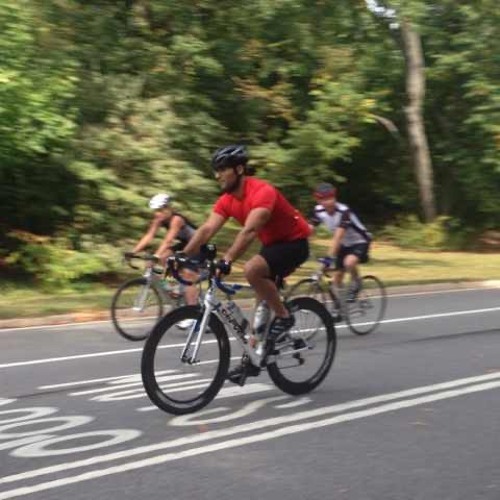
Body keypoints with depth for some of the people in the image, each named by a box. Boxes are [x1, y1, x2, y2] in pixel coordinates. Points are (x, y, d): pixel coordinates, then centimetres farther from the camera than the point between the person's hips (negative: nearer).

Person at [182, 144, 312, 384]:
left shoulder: (262, 192, -28)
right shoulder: (227, 200, -3)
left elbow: (249, 230, -41)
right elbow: (206, 229, -11)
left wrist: (227, 260, -51)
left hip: (294, 243, -8)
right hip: (272, 243, 8)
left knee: (252, 269, -31)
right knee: (262, 302, 6)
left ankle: (283, 316, -13)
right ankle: (252, 358, 14)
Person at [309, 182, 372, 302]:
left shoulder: (343, 211, -32)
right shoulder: (318, 211, -14)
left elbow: (337, 237, -39)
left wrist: (329, 257, -48)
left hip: (360, 242, -6)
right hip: (344, 244, 6)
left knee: (349, 262, -35)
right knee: (337, 276, 2)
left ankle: (356, 283, -5)